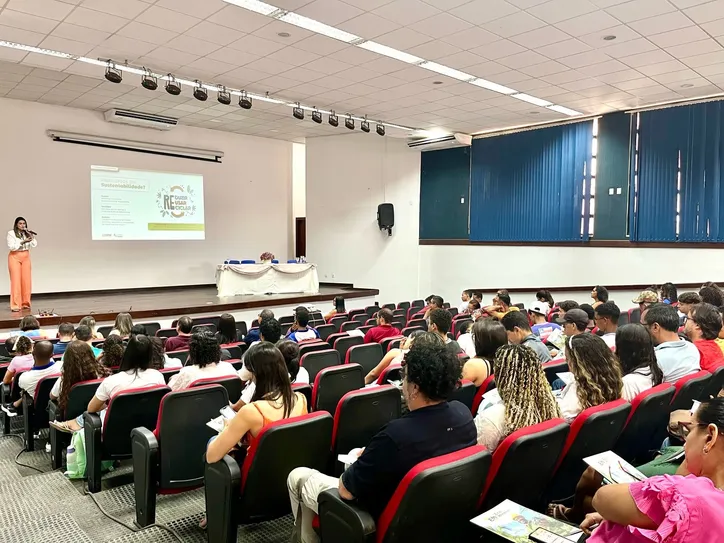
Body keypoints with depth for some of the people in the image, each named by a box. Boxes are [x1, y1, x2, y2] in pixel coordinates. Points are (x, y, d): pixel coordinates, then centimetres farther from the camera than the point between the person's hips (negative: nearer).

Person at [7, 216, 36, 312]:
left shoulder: (27, 233, 8)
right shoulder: (11, 233, -4)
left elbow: (34, 245, 0)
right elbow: (11, 247, -13)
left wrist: (31, 236, -12)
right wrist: (23, 242, -19)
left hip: (26, 257, 4)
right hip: (15, 257, -4)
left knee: (26, 280, 1)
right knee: (16, 280, -7)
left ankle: (25, 303, 10)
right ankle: (16, 305, -7)